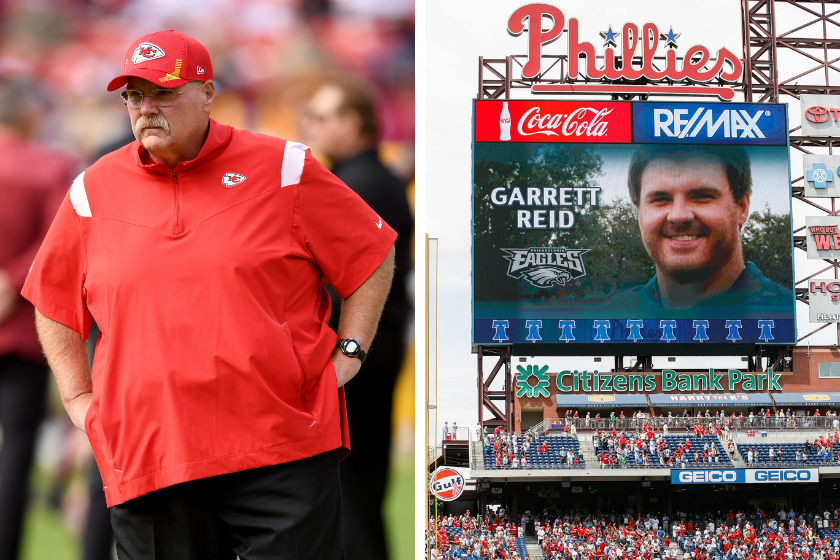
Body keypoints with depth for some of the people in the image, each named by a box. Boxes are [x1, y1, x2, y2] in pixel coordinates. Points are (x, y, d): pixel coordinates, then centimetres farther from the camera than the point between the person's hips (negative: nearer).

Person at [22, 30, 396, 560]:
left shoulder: (283, 169, 4)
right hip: (145, 457, 2)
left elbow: (374, 258, 10)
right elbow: (53, 302, 22)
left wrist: (347, 355, 2)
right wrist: (78, 398, 13)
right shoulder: (94, 191, 10)